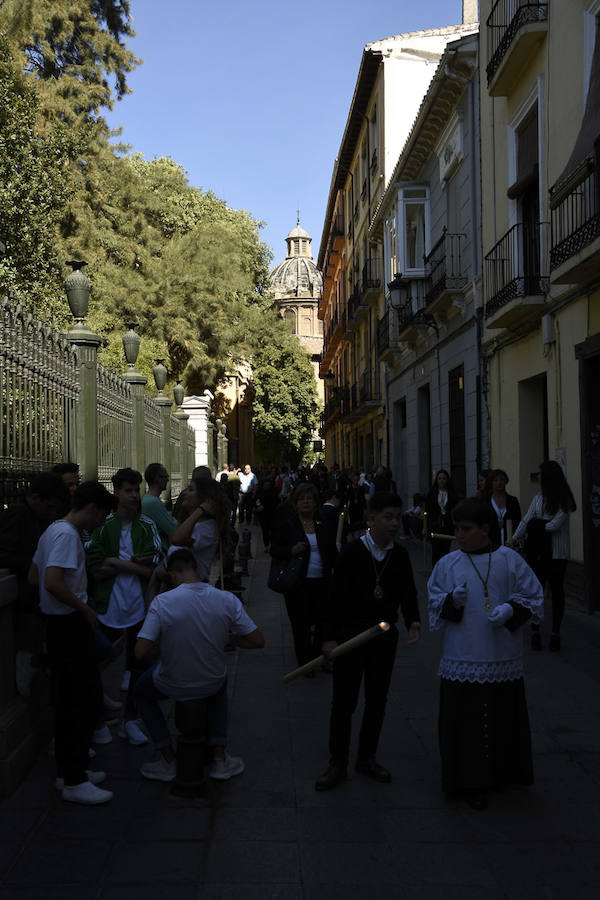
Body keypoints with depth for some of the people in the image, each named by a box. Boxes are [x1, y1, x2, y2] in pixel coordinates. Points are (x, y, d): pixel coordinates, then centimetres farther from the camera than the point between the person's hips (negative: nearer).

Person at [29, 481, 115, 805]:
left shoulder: (53, 530, 13)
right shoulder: (67, 535, -18)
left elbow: (34, 577, 19)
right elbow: (53, 583, -29)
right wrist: (85, 609, -16)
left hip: (57, 624, 10)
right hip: (70, 626, -10)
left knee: (67, 701, 16)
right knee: (88, 701, -4)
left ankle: (68, 771, 25)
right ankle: (74, 781, 3)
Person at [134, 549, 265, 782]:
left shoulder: (162, 602, -22)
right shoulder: (227, 600, -14)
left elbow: (141, 653, -23)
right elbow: (257, 641, -9)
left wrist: (160, 648, -1)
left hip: (173, 686, -2)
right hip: (212, 685, 2)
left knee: (141, 692, 32)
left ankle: (168, 760, 24)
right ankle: (220, 758, 30)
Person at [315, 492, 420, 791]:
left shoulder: (400, 556, 0)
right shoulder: (352, 552, -11)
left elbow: (408, 593, 7)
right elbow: (336, 596, -10)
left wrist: (413, 621, -11)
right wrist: (330, 637, -12)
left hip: (384, 638, 4)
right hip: (350, 636, -4)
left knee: (377, 701, 14)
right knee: (343, 702, 4)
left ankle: (367, 758, 30)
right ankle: (338, 764, 17)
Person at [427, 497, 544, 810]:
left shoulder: (509, 560, 0)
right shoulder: (448, 564, 2)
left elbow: (533, 597, 4)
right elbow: (435, 605, 5)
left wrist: (510, 610, -14)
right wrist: (452, 601, -16)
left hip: (502, 660, 0)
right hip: (462, 659, 0)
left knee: (502, 720, 9)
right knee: (466, 722, 2)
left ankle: (500, 774, 30)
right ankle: (471, 782, 17)